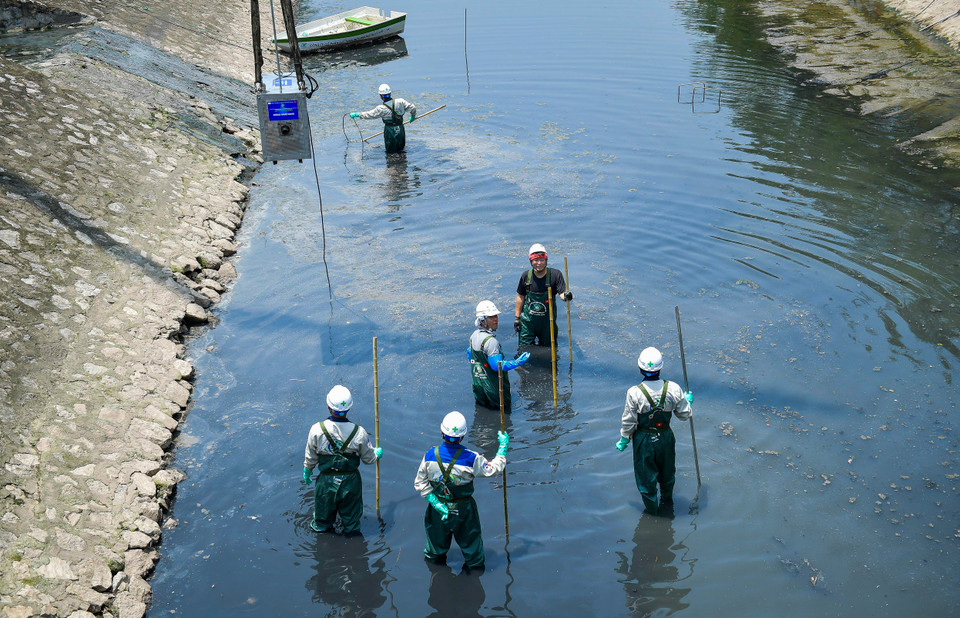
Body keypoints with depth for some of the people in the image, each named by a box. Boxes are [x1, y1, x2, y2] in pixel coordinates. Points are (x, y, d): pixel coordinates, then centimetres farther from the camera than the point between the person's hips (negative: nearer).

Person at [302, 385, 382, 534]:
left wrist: (307, 471, 14)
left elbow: (310, 457, -7)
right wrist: (377, 453, 19)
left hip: (326, 482, 0)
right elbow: (369, 458, -5)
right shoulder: (359, 432, -20)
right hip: (351, 481, 0)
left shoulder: (317, 430, -22)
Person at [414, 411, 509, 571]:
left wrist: (436, 502, -10)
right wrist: (503, 445, -3)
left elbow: (420, 483, -12)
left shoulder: (430, 455, -20)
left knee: (437, 539, 26)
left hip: (438, 508, 2)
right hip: (463, 510, -2)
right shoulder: (471, 459, -27)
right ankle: (474, 564, 41)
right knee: (470, 540, 23)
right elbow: (494, 469, -13)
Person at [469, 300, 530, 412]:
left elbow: (469, 352, 20)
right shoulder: (491, 341, -25)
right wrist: (518, 362, -19)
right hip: (493, 385, -8)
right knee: (503, 411, 3)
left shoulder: (474, 335, 3)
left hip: (478, 381, 8)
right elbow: (497, 365, -25)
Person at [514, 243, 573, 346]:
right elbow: (521, 297, 5)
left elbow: (562, 293, -17)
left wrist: (566, 296, -42)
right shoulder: (526, 276, -5)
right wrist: (517, 317, 5)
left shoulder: (555, 275, -12)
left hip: (547, 320, -1)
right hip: (528, 320, 1)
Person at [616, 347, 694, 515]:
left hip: (643, 440, -2)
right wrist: (688, 401, 16)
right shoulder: (673, 389, -18)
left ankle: (651, 508, 35)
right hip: (666, 438, 3)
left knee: (645, 475, 19)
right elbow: (685, 415, -5)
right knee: (667, 471, 27)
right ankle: (667, 502, 49)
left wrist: (623, 440, 3)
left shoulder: (634, 393, -25)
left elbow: (628, 422, -14)